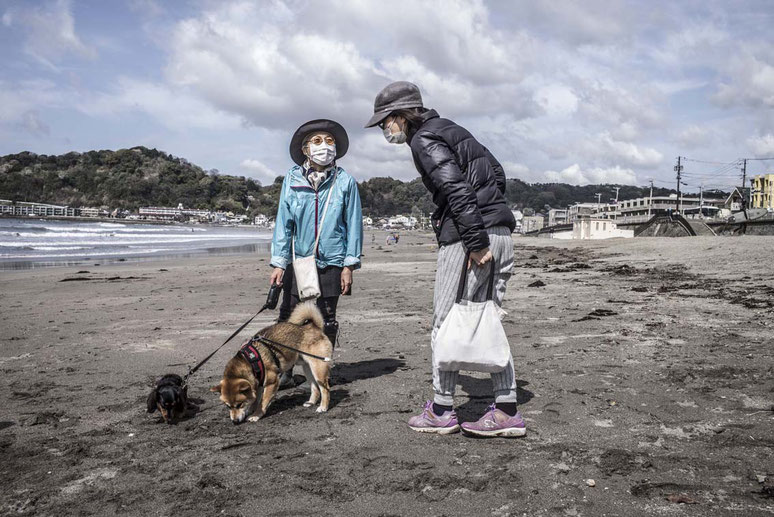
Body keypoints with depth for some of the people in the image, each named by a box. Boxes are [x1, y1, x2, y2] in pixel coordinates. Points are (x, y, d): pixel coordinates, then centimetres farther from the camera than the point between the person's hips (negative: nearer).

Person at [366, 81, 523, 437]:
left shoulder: (424, 140, -6)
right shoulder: (451, 130, 23)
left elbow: (457, 190, -20)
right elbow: (496, 172, 24)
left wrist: (475, 242, -22)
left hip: (467, 238, -9)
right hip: (501, 233, 9)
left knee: (445, 324, 1)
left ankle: (442, 411, 10)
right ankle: (507, 412, 11)